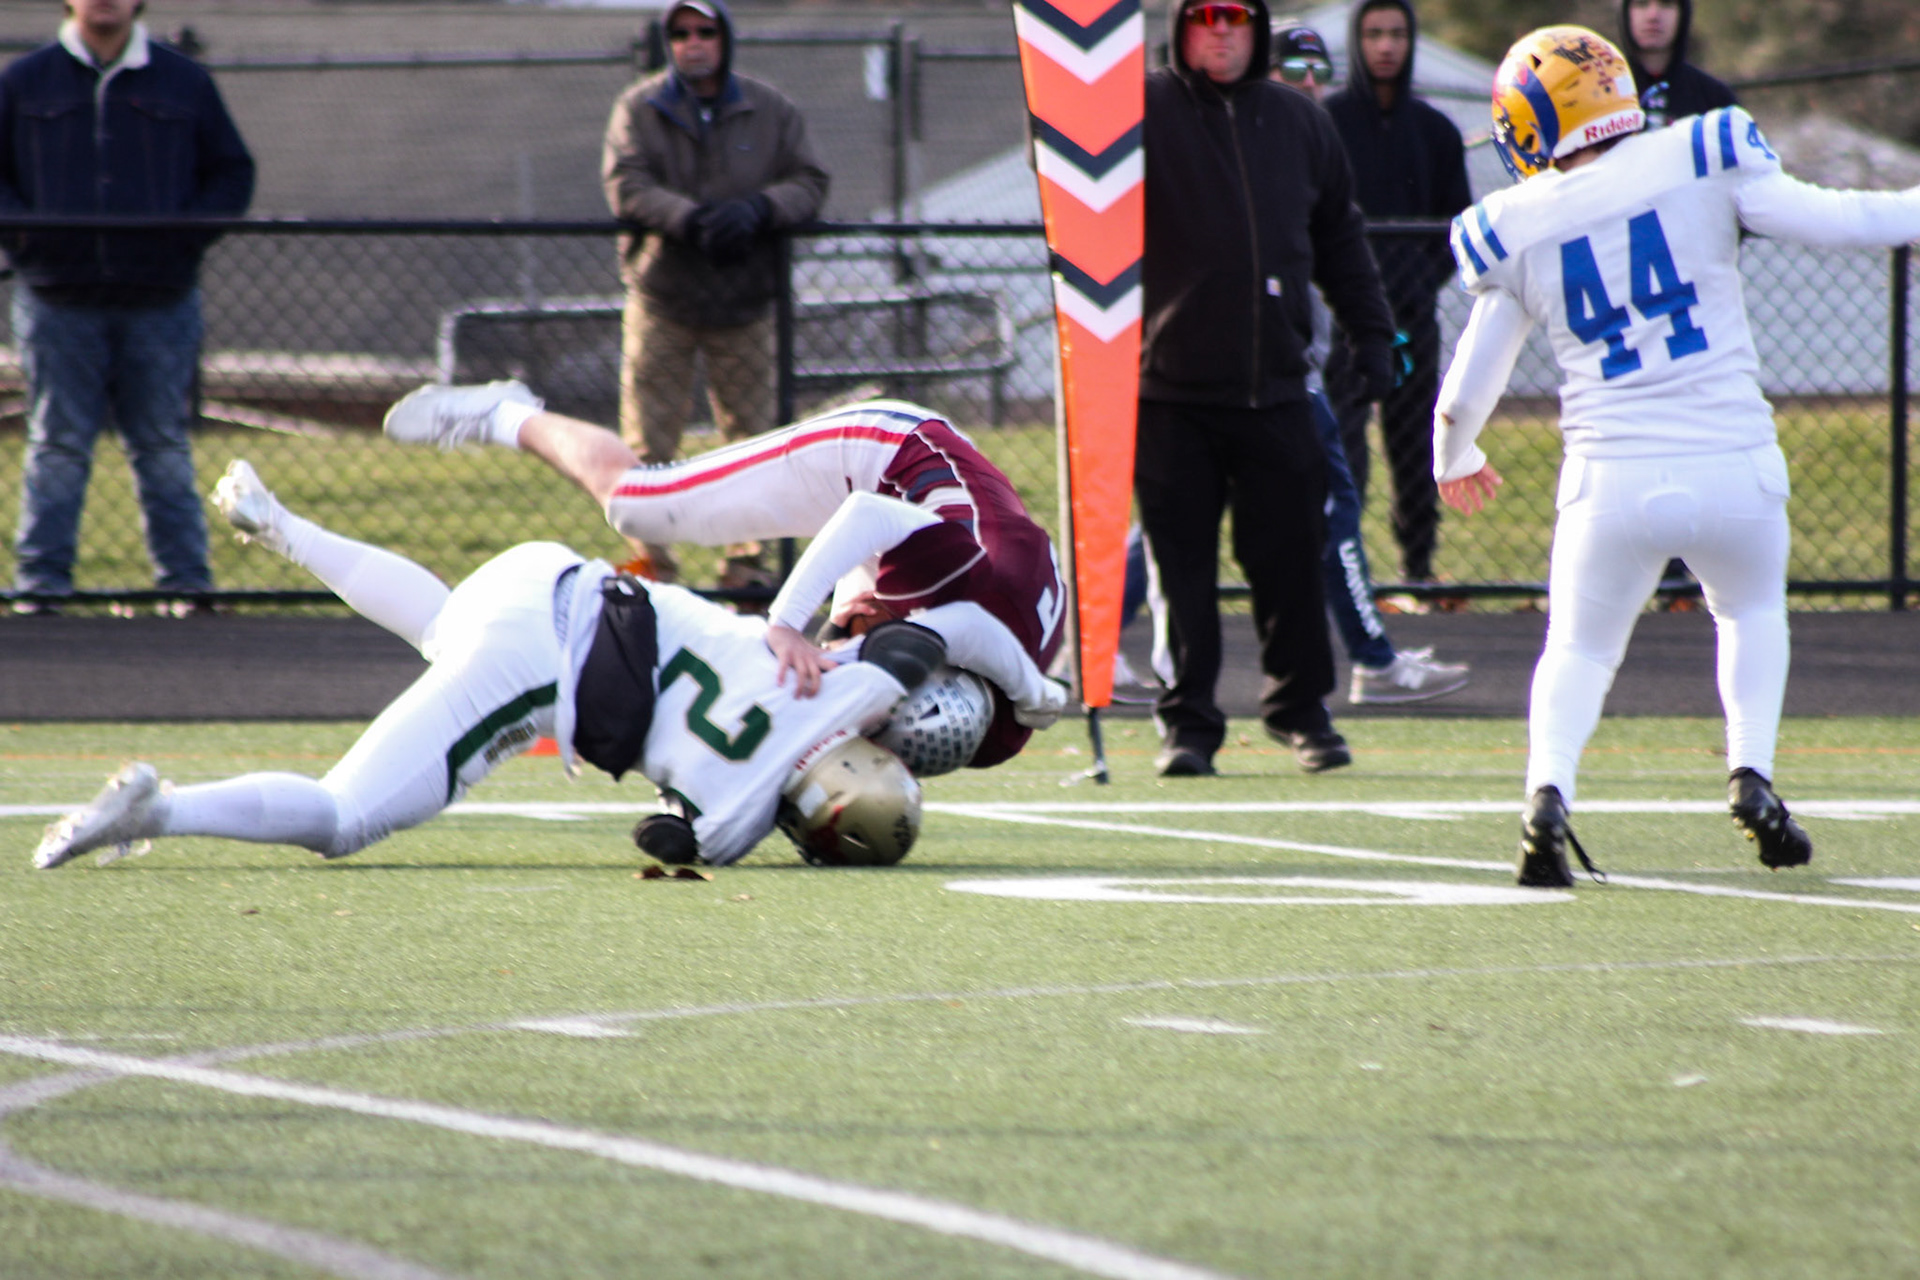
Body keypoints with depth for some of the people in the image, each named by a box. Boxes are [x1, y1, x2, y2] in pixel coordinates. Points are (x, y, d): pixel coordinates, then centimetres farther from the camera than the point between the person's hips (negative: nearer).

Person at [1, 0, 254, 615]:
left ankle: (186, 582, 9)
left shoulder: (185, 81, 9)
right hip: (59, 303, -1)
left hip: (160, 303, 1)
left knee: (165, 449, 5)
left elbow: (232, 172, 13)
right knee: (58, 449, 0)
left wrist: (190, 230, -4)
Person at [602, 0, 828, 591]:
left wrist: (758, 209, -20)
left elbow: (809, 183, 1)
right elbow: (626, 186, -12)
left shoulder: (772, 111, 6)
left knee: (751, 437, 3)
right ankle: (652, 560, 4)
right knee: (649, 441, -3)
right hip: (661, 297, -1)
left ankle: (746, 560, 12)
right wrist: (690, 220, -28)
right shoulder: (638, 109, 2)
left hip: (744, 300, 1)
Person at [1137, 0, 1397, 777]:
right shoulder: (1145, 110, 0)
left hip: (1274, 387, 3)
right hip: (1172, 385, -3)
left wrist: (1369, 332, 18)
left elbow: (1338, 236, 21)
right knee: (1181, 563, -1)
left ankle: (1299, 708, 21)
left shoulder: (1298, 123, 12)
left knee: (1291, 555, 5)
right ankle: (1186, 722, 6)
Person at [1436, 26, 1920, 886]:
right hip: (1733, 468, 0)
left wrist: (1454, 462, 32)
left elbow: (1465, 393, 11)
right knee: (1752, 613, 29)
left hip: (1613, 483, 0)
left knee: (1578, 650, 19)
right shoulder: (1699, 166, -3)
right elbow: (1835, 222, -3)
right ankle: (1751, 770, 9)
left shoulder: (1516, 233, 3)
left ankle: (1547, 791, -8)